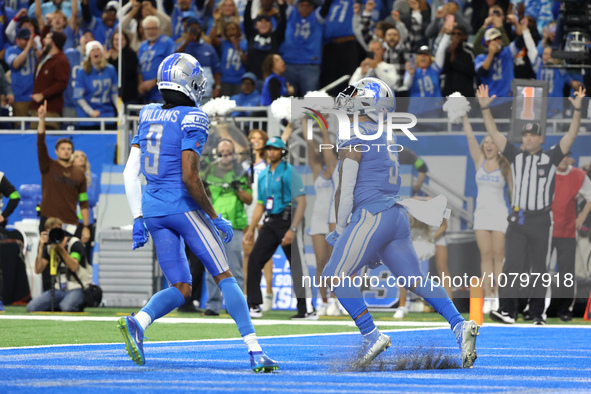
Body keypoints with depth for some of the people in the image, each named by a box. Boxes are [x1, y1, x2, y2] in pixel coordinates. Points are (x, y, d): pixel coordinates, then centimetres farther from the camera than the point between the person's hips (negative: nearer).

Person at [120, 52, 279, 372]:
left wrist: (138, 219, 14)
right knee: (224, 278, 2)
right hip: (182, 207, -6)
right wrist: (215, 219, -9)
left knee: (181, 290, 10)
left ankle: (137, 322, -17)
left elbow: (130, 172, 10)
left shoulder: (148, 116, 10)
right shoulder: (192, 120, -11)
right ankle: (255, 352, -4)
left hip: (152, 209, 6)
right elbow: (189, 178, -18)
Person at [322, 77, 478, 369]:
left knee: (335, 276, -3)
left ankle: (372, 337, -10)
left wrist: (340, 229, 0)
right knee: (414, 279, 8)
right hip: (398, 215, 9)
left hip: (373, 215, -9)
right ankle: (460, 326, -6)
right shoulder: (386, 137, 17)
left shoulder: (352, 138, -9)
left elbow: (345, 190, -11)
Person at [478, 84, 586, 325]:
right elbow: (494, 133, 7)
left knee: (538, 268, 5)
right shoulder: (515, 156, 9)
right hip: (517, 220, 1)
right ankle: (506, 309, -12)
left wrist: (577, 109, -16)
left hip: (541, 221, -1)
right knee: (513, 265, -8)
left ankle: (538, 312, 10)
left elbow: (571, 135, -3)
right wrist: (485, 107, -3)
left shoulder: (551, 158, 4)